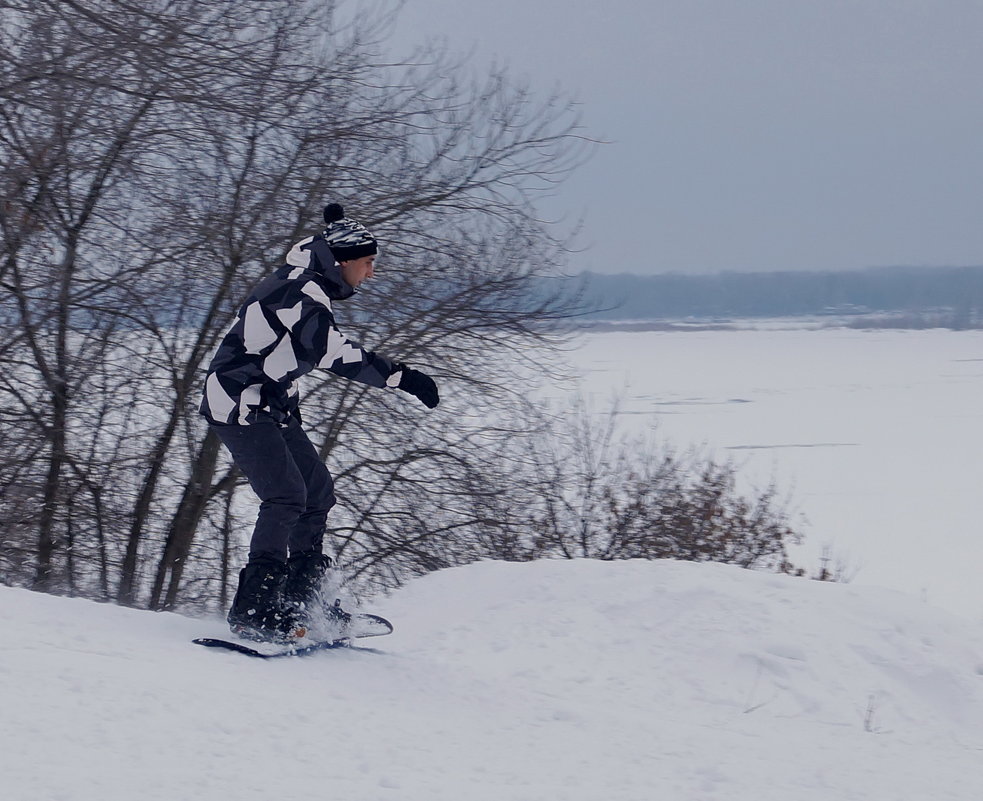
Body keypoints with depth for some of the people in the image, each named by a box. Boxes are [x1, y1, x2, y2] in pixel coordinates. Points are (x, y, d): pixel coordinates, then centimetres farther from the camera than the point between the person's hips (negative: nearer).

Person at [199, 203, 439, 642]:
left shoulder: (307, 286, 11)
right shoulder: (301, 293, -21)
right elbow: (334, 352, -30)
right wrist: (401, 376, -31)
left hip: (269, 405, 10)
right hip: (239, 404, -10)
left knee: (318, 489, 10)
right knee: (286, 495, -19)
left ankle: (300, 596, 15)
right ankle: (253, 610, -21)